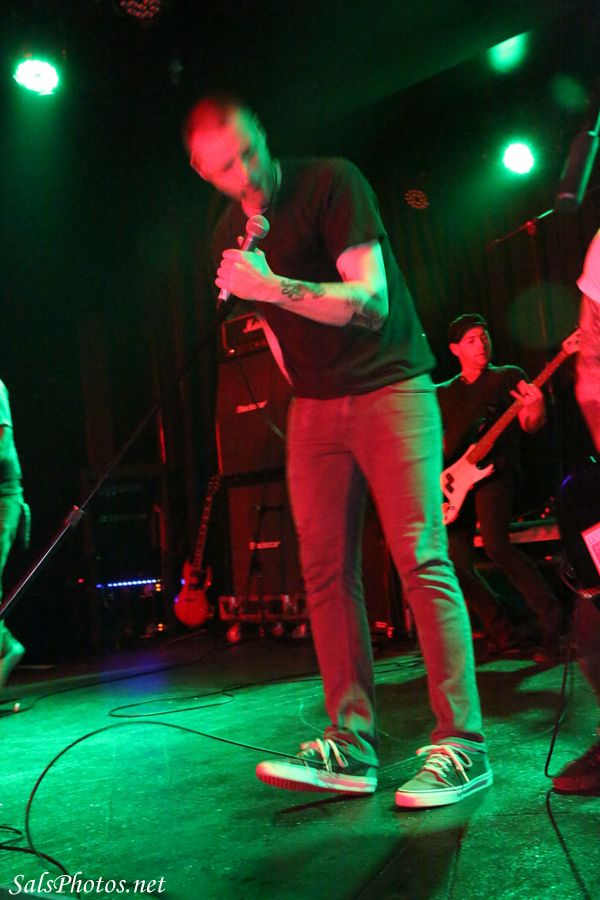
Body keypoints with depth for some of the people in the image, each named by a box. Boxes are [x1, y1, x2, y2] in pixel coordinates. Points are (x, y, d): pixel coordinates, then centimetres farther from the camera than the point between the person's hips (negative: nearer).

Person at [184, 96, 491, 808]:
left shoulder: (332, 182, -9)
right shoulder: (230, 236, 9)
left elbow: (370, 302, -18)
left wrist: (271, 285, -26)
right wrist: (298, 380, 11)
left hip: (390, 388, -5)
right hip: (314, 406, 6)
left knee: (421, 560, -12)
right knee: (326, 570, 0)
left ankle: (461, 743, -4)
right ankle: (351, 745, 7)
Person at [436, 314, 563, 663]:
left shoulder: (509, 377, 9)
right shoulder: (444, 393, 19)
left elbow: (530, 424, -4)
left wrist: (536, 409, -27)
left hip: (495, 472, -4)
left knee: (495, 543, -29)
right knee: (458, 565, -6)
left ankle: (552, 618, -18)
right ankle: (502, 633, 10)